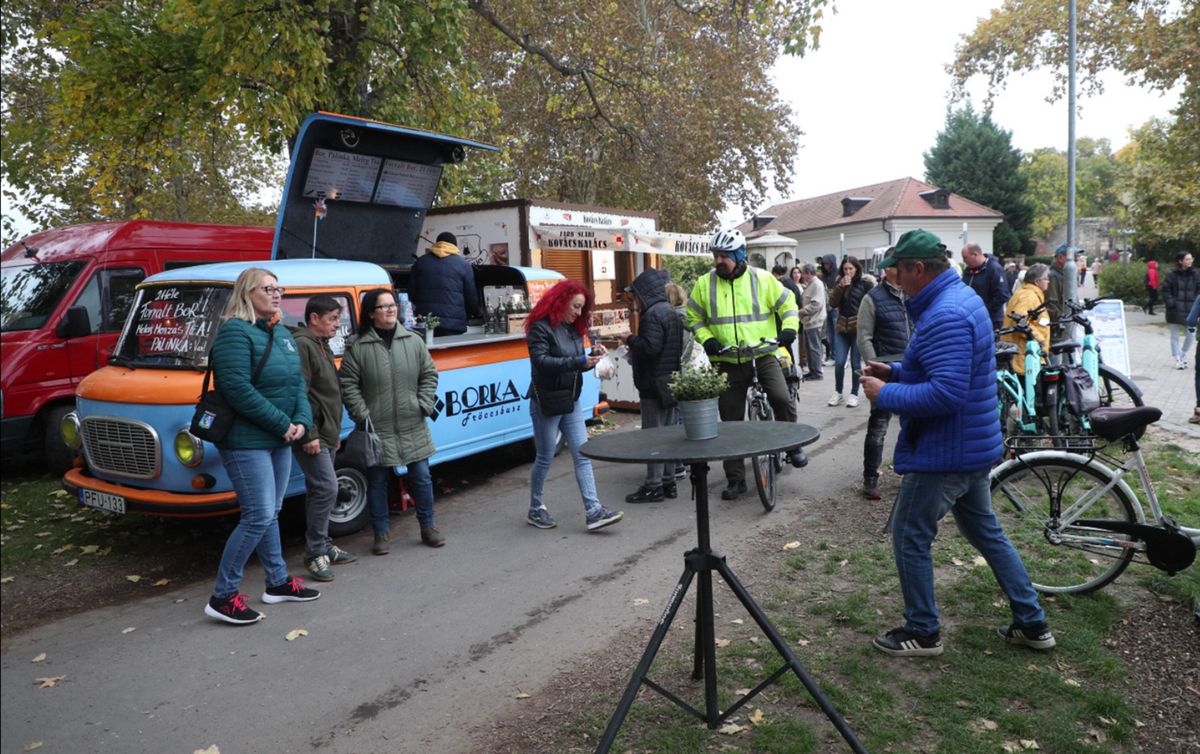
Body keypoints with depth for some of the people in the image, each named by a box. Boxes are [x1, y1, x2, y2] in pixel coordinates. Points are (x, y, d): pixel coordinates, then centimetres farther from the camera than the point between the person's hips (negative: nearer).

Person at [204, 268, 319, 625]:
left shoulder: (282, 334, 13)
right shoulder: (235, 332, -14)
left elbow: (297, 383, 12)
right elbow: (238, 389, -23)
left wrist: (302, 421, -6)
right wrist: (283, 424, -19)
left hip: (279, 440, 9)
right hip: (246, 441, -9)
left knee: (269, 515, 17)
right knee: (258, 516, -8)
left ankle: (278, 582, 29)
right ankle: (222, 598, 4)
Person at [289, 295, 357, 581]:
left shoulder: (322, 346, 18)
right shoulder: (302, 345, -14)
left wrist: (335, 432, 25)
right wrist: (309, 434, -23)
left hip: (325, 435, 10)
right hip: (312, 436, -10)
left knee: (319, 491, 15)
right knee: (326, 488, -12)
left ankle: (322, 545, 24)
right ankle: (315, 552, -3)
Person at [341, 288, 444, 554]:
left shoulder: (413, 341, 4)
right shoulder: (358, 347, -5)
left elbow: (429, 374, 9)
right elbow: (348, 385, -5)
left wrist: (424, 405, -1)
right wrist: (362, 415, -11)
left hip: (413, 427, 2)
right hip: (377, 429, -2)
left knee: (421, 477, 9)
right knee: (377, 481, 8)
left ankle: (428, 527, 25)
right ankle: (382, 533, 22)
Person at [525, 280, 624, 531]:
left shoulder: (573, 328, 11)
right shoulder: (541, 328, -12)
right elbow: (541, 361, -24)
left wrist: (592, 356, -6)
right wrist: (579, 362, -30)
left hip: (571, 402, 7)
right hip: (546, 403, -7)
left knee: (582, 455, 0)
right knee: (545, 458, 5)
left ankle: (593, 511, -2)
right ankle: (535, 510, 23)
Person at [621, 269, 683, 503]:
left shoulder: (653, 314, -15)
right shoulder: (670, 312, 16)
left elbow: (650, 347, -26)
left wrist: (631, 340, -9)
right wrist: (636, 350, 15)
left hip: (654, 385, -10)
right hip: (670, 382, 10)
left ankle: (654, 486, -1)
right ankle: (668, 481, 20)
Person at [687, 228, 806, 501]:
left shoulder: (762, 279, -3)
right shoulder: (704, 284, -1)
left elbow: (787, 303, 6)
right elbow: (694, 318, 9)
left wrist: (789, 328, -10)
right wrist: (706, 339, -8)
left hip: (764, 354, -1)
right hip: (728, 361, 2)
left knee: (781, 398, -24)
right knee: (731, 420, 5)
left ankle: (793, 446, 5)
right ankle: (735, 479, 17)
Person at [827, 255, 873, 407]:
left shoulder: (865, 284, -3)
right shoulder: (839, 284, 10)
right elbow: (832, 304, -1)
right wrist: (841, 286, -10)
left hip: (859, 329, -3)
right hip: (841, 328, 3)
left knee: (856, 363, 4)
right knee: (839, 362, 0)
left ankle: (854, 394, 16)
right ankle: (838, 392, 17)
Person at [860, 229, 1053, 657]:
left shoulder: (944, 316, -25)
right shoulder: (963, 298, 10)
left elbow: (947, 393, -33)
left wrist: (885, 394, -22)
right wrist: (894, 371, 10)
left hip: (943, 453, -11)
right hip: (974, 446, 11)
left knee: (910, 538, 4)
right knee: (986, 532, 22)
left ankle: (922, 633, 19)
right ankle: (1032, 624, 32)